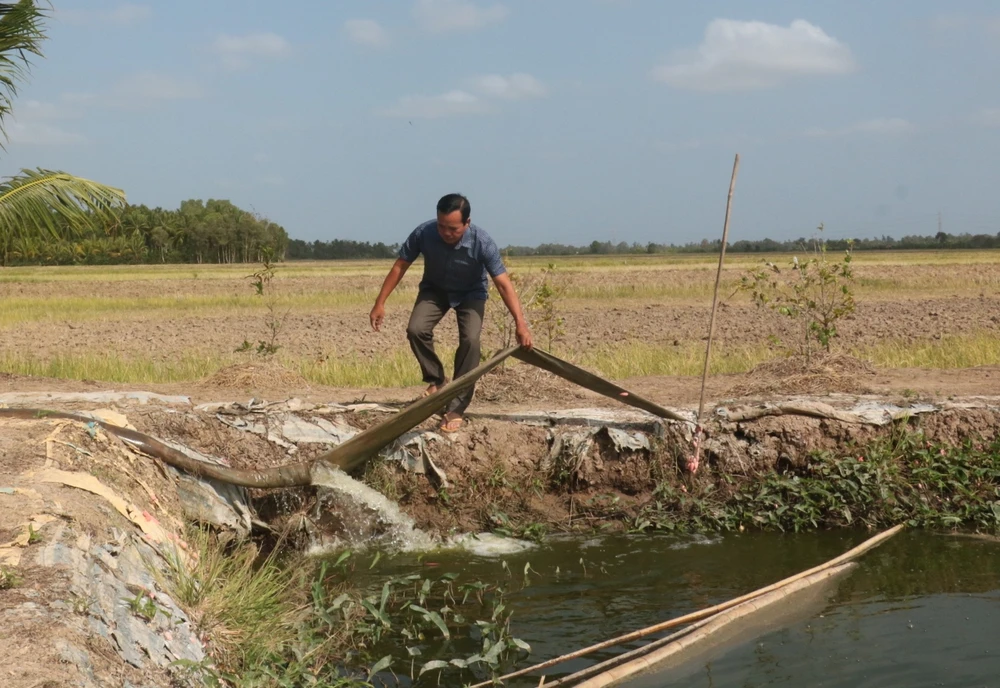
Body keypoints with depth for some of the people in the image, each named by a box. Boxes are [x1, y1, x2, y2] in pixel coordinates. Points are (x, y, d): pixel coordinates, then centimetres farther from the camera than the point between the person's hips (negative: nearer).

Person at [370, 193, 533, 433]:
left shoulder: (482, 242, -34)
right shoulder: (424, 233, -30)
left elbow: (504, 283, -33)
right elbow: (400, 266, -16)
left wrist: (520, 322, -41)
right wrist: (380, 303, -15)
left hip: (470, 293, -2)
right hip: (434, 289, 2)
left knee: (470, 340, -24)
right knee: (416, 329, -23)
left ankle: (456, 408, -15)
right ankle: (436, 380, 3)